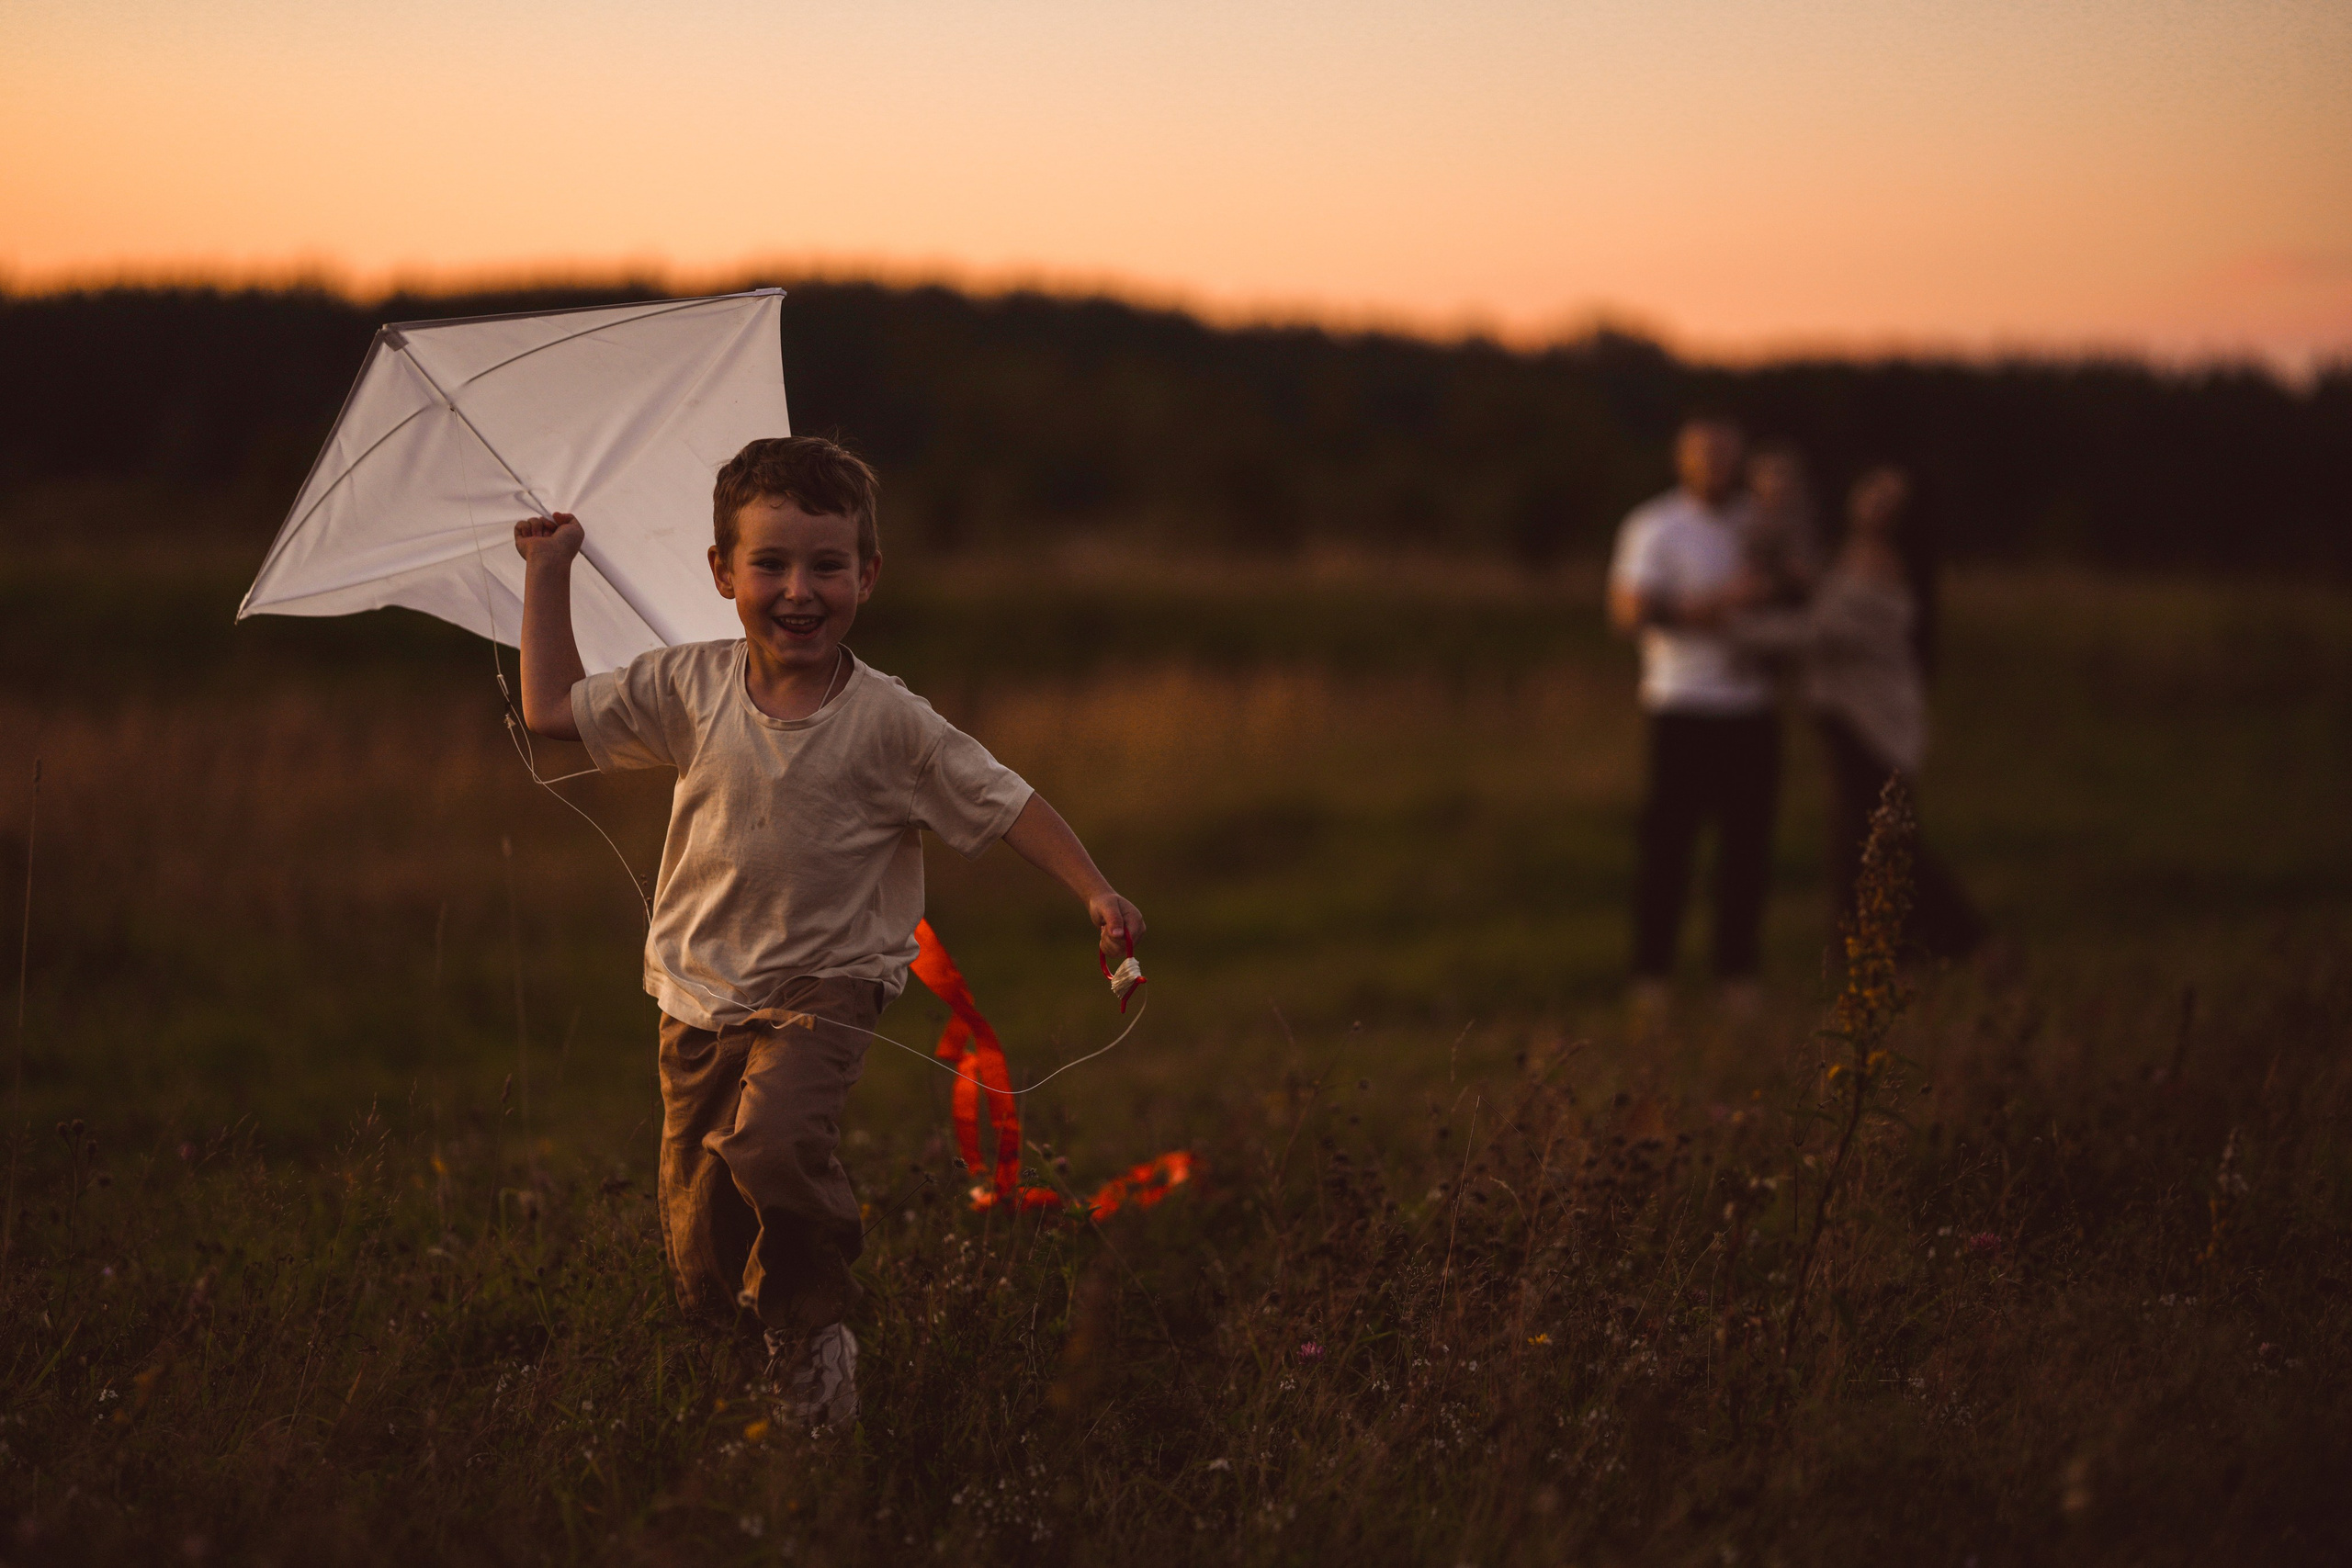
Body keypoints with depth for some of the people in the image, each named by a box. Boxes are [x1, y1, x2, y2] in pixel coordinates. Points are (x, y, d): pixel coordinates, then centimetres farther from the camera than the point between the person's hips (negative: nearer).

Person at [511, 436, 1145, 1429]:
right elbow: (554, 708, 10)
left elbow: (1005, 805, -4)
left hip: (822, 987, -3)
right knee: (701, 1280, 2)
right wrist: (547, 575, 9)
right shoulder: (690, 689, 0)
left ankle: (814, 1327, -6)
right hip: (700, 996, 3)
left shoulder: (888, 722, -9)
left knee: (772, 1142, -33)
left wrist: (1096, 893, -13)